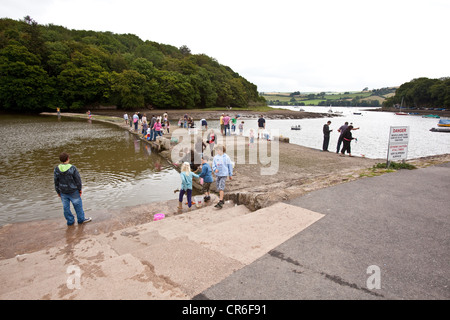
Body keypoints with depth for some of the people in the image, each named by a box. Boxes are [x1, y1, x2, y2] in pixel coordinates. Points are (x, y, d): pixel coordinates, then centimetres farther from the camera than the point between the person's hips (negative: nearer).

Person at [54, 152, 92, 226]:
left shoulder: (56, 169, -6)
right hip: (73, 191, -3)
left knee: (66, 207, 13)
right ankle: (81, 219, 23)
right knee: (78, 205, 11)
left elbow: (56, 182, 2)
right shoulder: (72, 168, -16)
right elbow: (78, 179, -10)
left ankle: (70, 221, 24)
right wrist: (80, 189, 3)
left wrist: (58, 192, 13)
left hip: (63, 192, 4)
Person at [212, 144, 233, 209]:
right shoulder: (215, 157, 3)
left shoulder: (226, 157, -4)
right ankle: (222, 199, 30)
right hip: (218, 174, 5)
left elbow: (230, 166, 4)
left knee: (221, 188, -13)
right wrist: (215, 169, -17)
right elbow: (213, 165, 5)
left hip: (224, 174, -5)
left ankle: (220, 203, -11)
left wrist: (230, 175, 8)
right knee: (218, 187, 11)